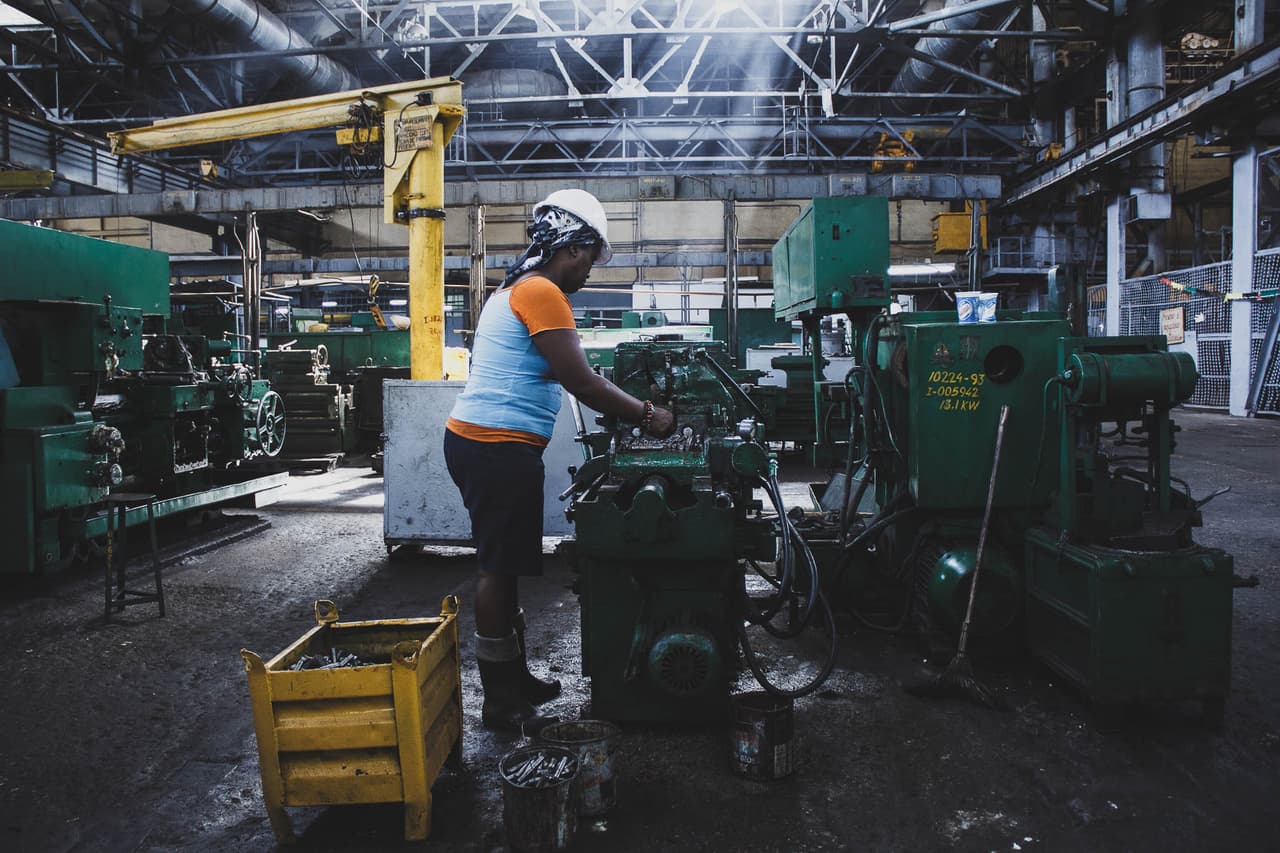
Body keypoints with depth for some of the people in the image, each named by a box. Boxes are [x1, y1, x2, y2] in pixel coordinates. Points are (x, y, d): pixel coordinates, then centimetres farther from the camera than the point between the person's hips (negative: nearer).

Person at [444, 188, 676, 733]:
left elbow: (562, 375, 22)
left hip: (476, 442, 11)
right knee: (500, 570, -4)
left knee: (502, 566, 16)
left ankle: (513, 678, 28)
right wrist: (648, 417, -7)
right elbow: (581, 382, -17)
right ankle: (500, 702, 6)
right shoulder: (541, 292, -13)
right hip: (499, 448, -11)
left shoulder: (517, 290, 22)